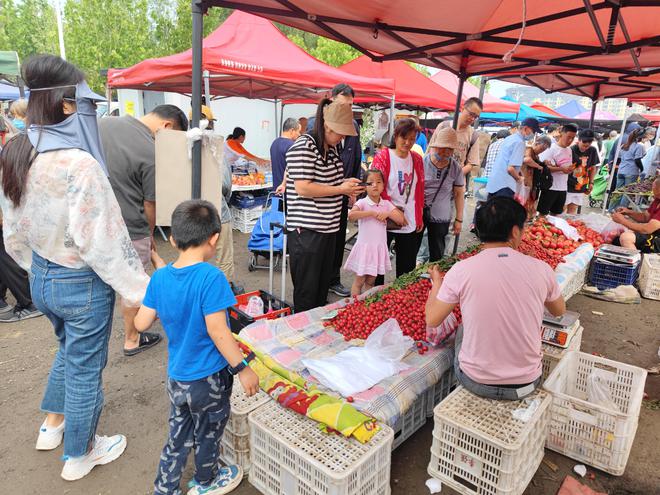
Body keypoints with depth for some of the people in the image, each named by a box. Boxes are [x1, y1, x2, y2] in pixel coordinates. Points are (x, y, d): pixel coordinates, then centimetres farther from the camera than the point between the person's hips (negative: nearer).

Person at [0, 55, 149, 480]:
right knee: (85, 368, 12)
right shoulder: (79, 164, -26)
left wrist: (39, 266, 23)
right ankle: (80, 455, 34)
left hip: (42, 279, 8)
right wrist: (139, 289, -18)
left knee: (69, 350, 31)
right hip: (83, 284, -8)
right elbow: (103, 239, -26)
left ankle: (52, 425, 50)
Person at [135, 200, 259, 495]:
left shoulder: (160, 277, -6)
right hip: (209, 377, -5)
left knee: (179, 436, 25)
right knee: (208, 433, 21)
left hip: (176, 376, 5)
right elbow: (217, 330, -26)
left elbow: (141, 324, 0)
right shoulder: (211, 277, -26)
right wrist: (242, 369, -18)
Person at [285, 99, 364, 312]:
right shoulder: (303, 148, -15)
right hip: (307, 230, -9)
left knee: (323, 286, 17)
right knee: (306, 290, 1)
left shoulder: (331, 149, 14)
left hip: (328, 227, 9)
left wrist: (346, 185, 8)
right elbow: (303, 188, -22)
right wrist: (341, 189, -16)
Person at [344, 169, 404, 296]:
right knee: (359, 281, 4)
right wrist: (371, 213, -23)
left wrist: (387, 213, -13)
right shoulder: (362, 202, -9)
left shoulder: (386, 204, 5)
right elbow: (351, 215, -28)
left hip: (379, 247, 4)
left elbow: (401, 219, 1)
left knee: (371, 281, 15)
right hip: (364, 246, -4)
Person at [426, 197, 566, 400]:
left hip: (475, 382, -1)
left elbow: (432, 320, -5)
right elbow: (560, 311, 9)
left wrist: (436, 282, 12)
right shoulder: (541, 269, -11)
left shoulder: (461, 270, -16)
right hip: (527, 384, 2)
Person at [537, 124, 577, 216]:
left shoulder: (569, 150, 13)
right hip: (550, 187, -7)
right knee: (543, 213, -1)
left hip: (563, 188, 7)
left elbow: (568, 168, 19)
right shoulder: (551, 149, -9)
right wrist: (561, 168, -25)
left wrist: (571, 168, -2)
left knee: (556, 214, 13)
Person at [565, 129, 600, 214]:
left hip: (580, 188, 5)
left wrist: (591, 182, 10)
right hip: (567, 187, -5)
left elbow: (593, 168, 14)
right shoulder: (571, 150, -15)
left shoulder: (593, 151, 2)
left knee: (572, 212, 9)